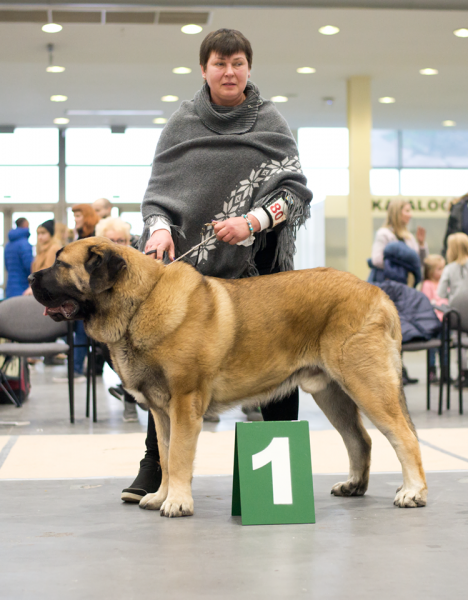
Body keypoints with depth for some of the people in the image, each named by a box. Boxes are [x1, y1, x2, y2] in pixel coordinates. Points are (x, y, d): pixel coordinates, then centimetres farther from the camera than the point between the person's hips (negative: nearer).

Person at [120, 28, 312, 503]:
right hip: (190, 257, 0)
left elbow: (295, 189, -1)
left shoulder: (271, 123, 5)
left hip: (259, 260, 0)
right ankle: (154, 467, 6)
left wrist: (252, 222, -16)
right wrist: (159, 226, -15)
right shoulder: (182, 124, 6)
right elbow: (159, 187, 5)